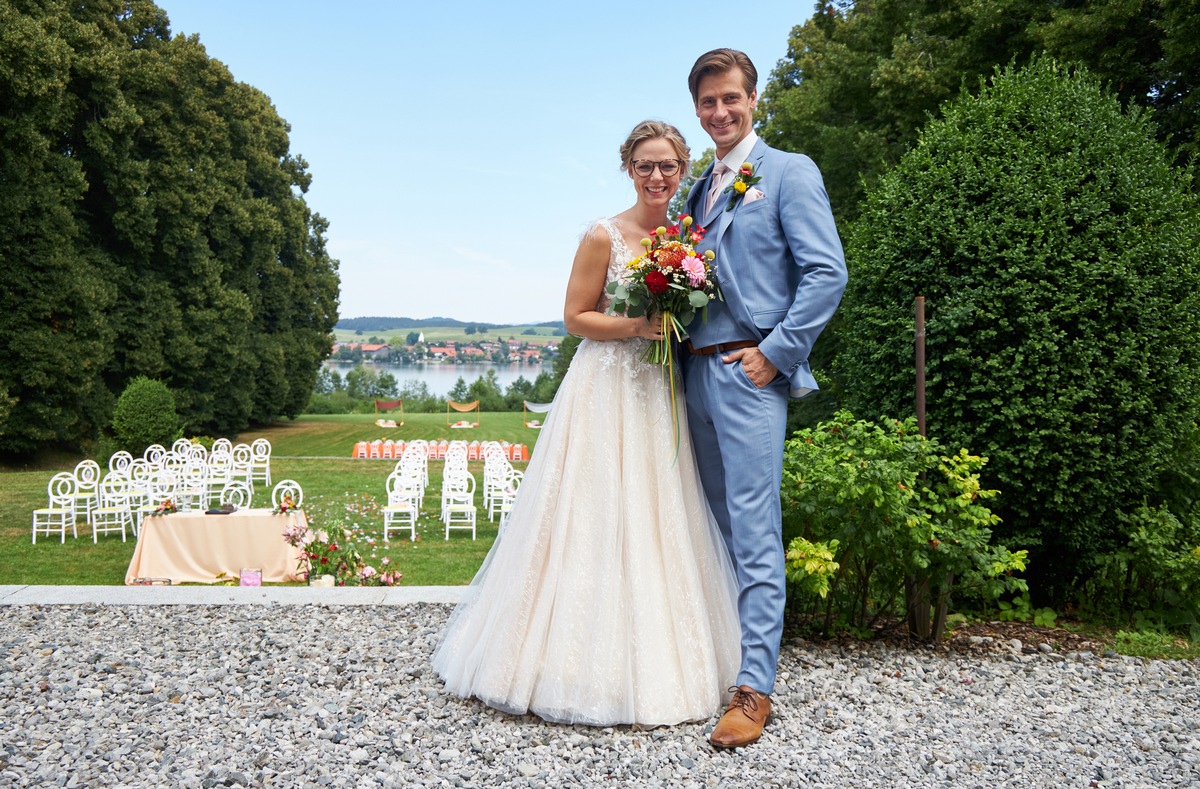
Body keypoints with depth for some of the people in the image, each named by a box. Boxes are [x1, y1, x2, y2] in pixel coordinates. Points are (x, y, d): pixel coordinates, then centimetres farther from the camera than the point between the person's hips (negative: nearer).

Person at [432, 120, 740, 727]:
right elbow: (576, 317, -6)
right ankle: (590, 667, 8)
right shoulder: (605, 236, -7)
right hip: (606, 392, -6)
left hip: (661, 397, 6)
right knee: (597, 521, -4)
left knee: (657, 523, 9)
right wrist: (638, 325, -18)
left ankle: (655, 665, 22)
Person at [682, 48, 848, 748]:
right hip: (696, 371, 7)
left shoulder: (789, 172, -1)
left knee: (754, 533, -8)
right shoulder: (700, 188, 20)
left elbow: (827, 272, -10)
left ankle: (755, 689, -3)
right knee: (715, 525, 13)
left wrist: (775, 353, -14)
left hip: (749, 373, -7)